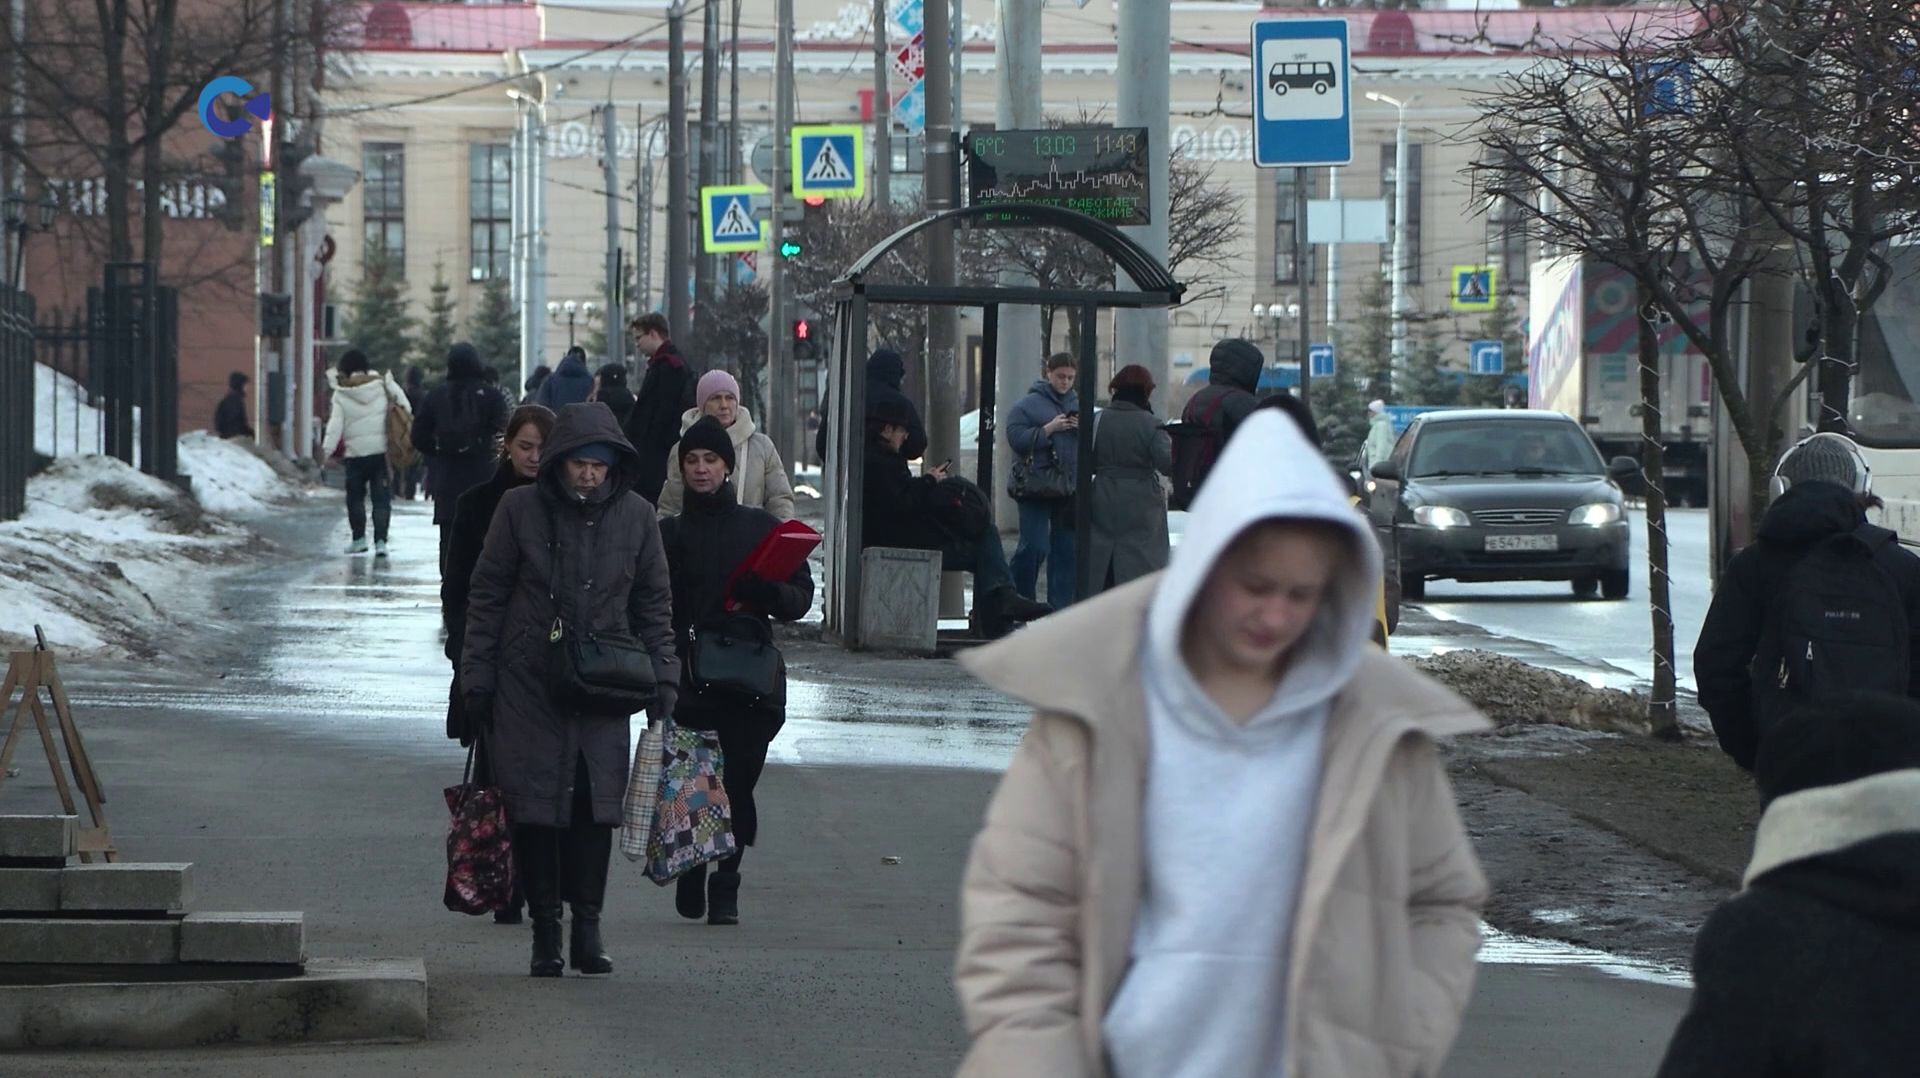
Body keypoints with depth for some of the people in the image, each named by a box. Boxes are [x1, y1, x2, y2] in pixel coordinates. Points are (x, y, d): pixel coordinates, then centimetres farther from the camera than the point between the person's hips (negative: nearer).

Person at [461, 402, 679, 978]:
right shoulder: (520, 509, -3)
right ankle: (545, 931, 3)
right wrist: (476, 676, 0)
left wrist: (662, 674, 6)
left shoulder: (635, 516, 3)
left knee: (597, 803, -3)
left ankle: (587, 926, 5)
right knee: (534, 805, -3)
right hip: (528, 684, -1)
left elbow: (654, 604, 12)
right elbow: (486, 595, 3)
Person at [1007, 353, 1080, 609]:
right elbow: (1016, 439, -11)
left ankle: (1060, 605, 12)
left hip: (1070, 488, 5)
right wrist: (1049, 429, -18)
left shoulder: (1078, 404, 15)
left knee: (1066, 549, 6)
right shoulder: (1028, 404, -1)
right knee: (1035, 546, -12)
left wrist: (1083, 429, -5)